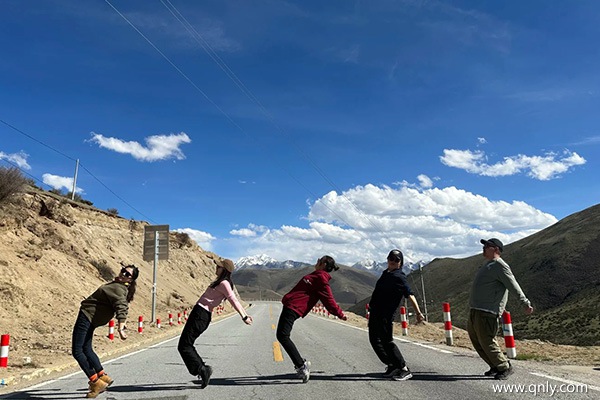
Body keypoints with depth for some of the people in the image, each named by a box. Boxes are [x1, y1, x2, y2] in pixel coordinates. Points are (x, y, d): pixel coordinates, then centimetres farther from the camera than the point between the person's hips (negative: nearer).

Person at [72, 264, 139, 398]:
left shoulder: (118, 289, -23)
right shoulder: (117, 284, 7)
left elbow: (122, 308, -37)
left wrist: (120, 328, -49)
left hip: (87, 316, -10)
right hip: (90, 317, 10)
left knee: (77, 351, -5)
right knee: (86, 349, 18)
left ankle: (95, 382, -3)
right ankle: (103, 377, 22)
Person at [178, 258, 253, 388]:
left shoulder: (224, 283, -12)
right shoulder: (222, 283, 17)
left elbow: (234, 300, -19)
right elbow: (235, 300, 20)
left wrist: (244, 317, -24)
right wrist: (245, 314, 23)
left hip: (200, 314, -10)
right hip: (203, 314, 10)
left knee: (184, 346, -5)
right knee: (186, 345, 14)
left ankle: (202, 369, -3)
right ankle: (203, 369, 15)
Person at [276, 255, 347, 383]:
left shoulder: (321, 279, -11)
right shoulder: (316, 276, 17)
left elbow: (328, 299, -12)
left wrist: (340, 314, -13)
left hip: (293, 309, -10)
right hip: (289, 306, 10)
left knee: (282, 336, -14)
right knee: (283, 336, 12)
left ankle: (301, 365, -6)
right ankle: (301, 364, 17)